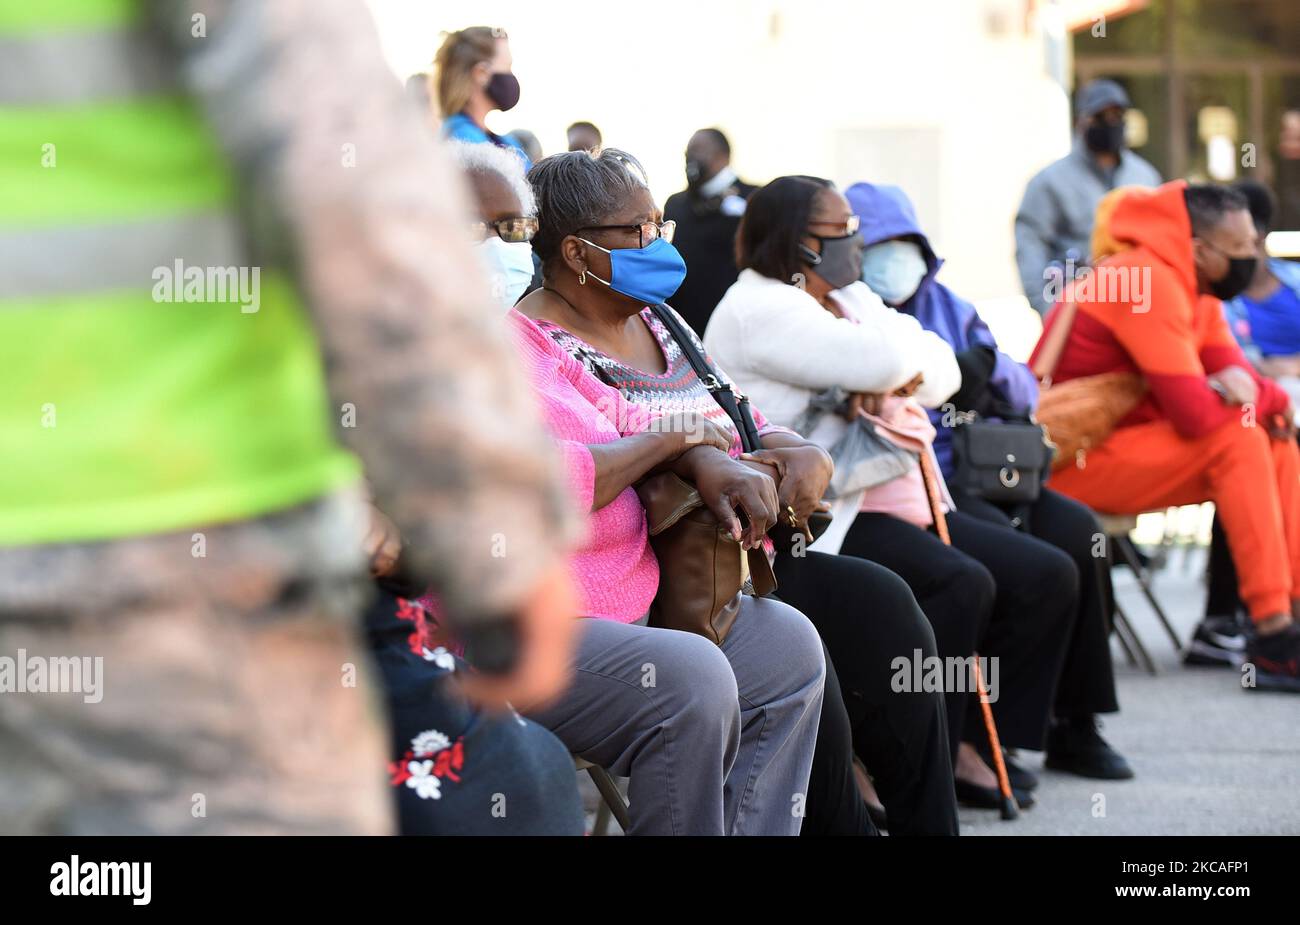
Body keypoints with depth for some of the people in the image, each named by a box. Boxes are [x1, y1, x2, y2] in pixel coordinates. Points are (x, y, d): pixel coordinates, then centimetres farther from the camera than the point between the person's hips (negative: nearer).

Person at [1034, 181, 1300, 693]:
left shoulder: (1194, 288, 9)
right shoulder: (1149, 282, -23)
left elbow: (1235, 373, 7)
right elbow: (1196, 413, -28)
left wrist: (1254, 392, -18)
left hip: (1126, 442, 10)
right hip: (1072, 463, -10)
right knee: (1238, 441, -24)